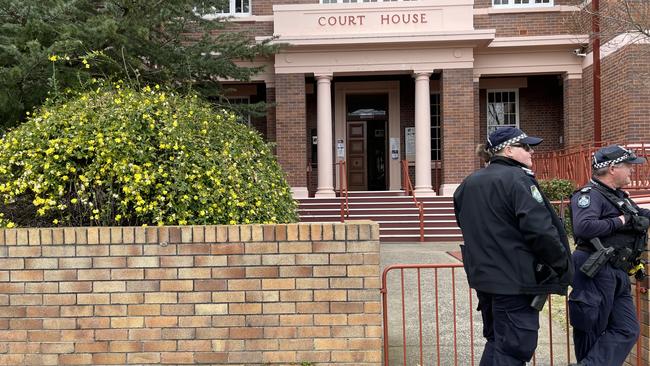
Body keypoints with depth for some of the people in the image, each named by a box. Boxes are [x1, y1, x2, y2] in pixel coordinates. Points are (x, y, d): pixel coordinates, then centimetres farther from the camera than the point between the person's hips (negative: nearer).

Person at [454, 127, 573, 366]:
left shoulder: (468, 184, 11)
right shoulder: (518, 179, -15)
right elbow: (541, 230, -21)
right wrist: (562, 265, -8)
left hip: (482, 277, 8)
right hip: (516, 281, -8)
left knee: (496, 342, 21)